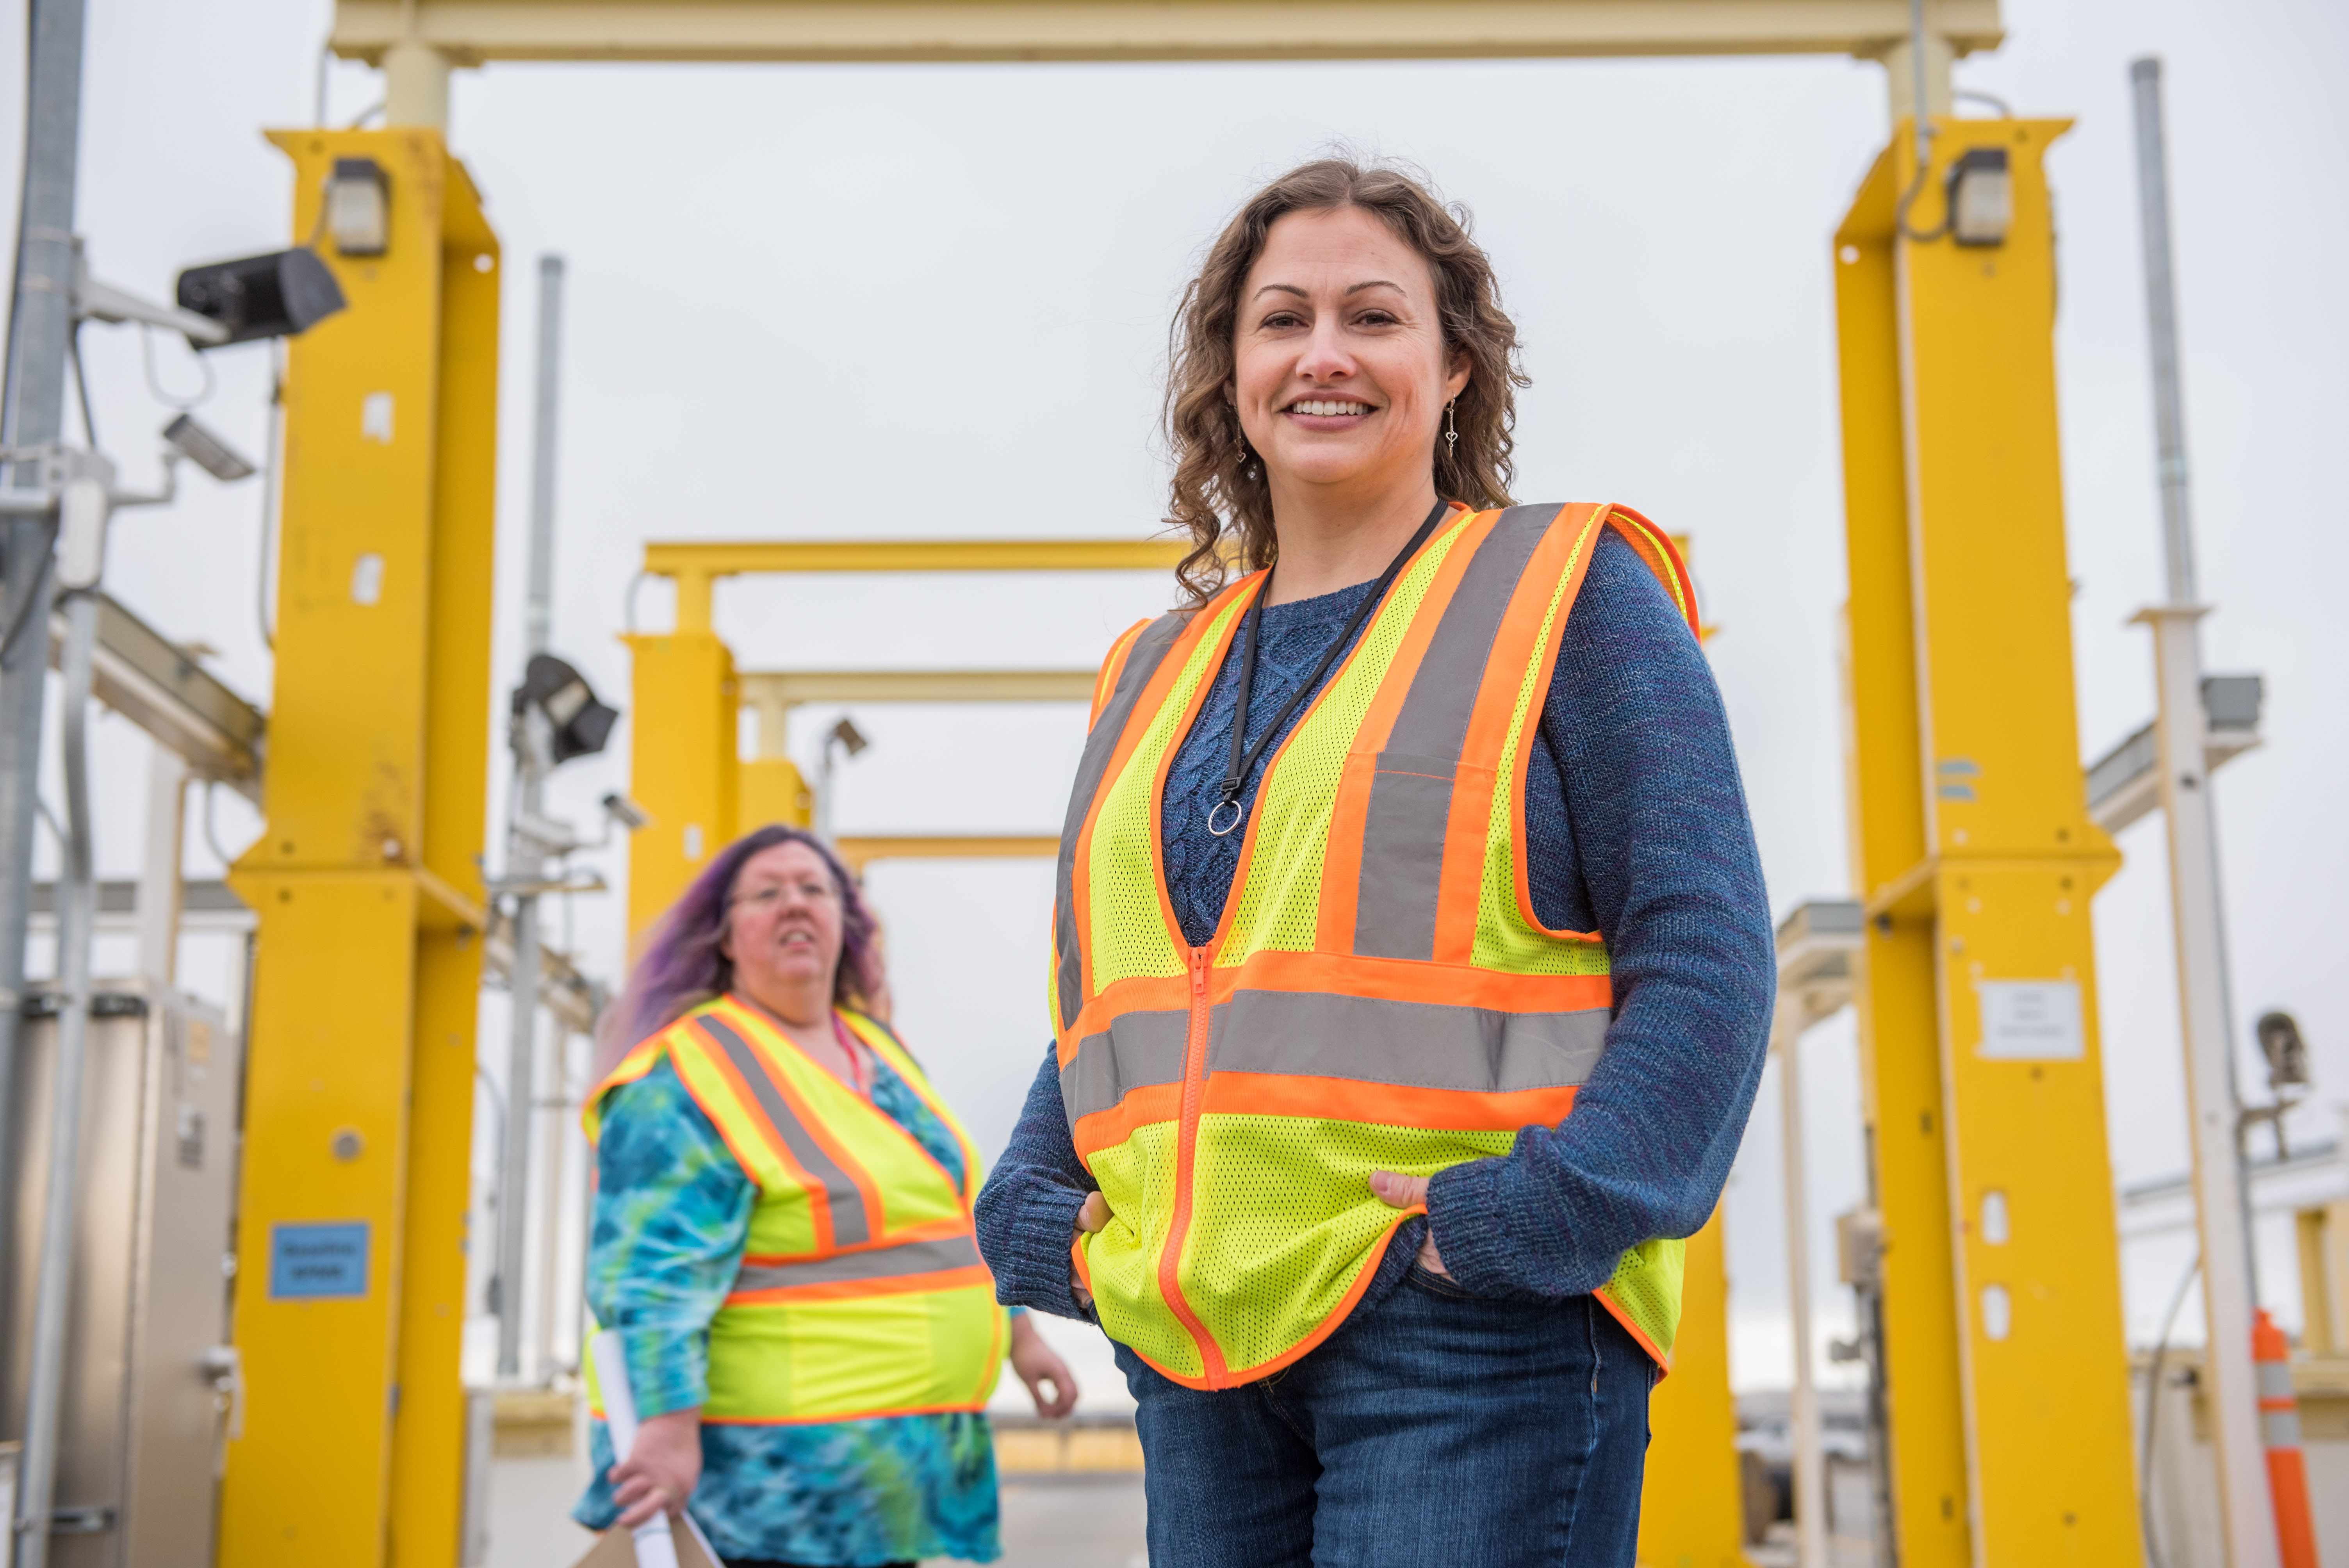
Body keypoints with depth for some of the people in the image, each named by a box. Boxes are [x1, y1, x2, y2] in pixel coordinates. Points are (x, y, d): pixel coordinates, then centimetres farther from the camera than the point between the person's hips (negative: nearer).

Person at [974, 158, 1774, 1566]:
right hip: (1199, 1357, 6)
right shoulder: (1156, 673, 18)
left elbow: (1703, 956, -7)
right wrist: (1045, 1210, 6)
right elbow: (1098, 1002, 23)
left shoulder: (1569, 594, 1)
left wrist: (1549, 1216, -17)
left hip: (1476, 1332, -5)